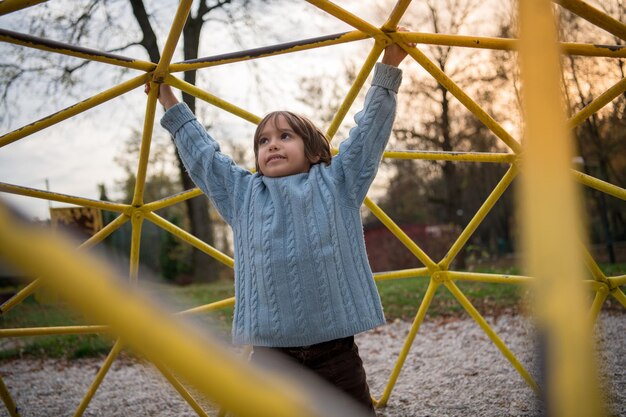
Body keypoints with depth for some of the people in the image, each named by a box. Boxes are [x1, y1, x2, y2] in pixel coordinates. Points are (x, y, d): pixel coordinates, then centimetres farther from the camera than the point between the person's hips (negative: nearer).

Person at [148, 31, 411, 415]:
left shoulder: (337, 183, 7)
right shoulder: (244, 194, 12)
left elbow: (369, 130, 8)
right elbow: (201, 154, 20)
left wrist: (388, 68, 6)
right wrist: (170, 101, 26)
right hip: (270, 353, 2)